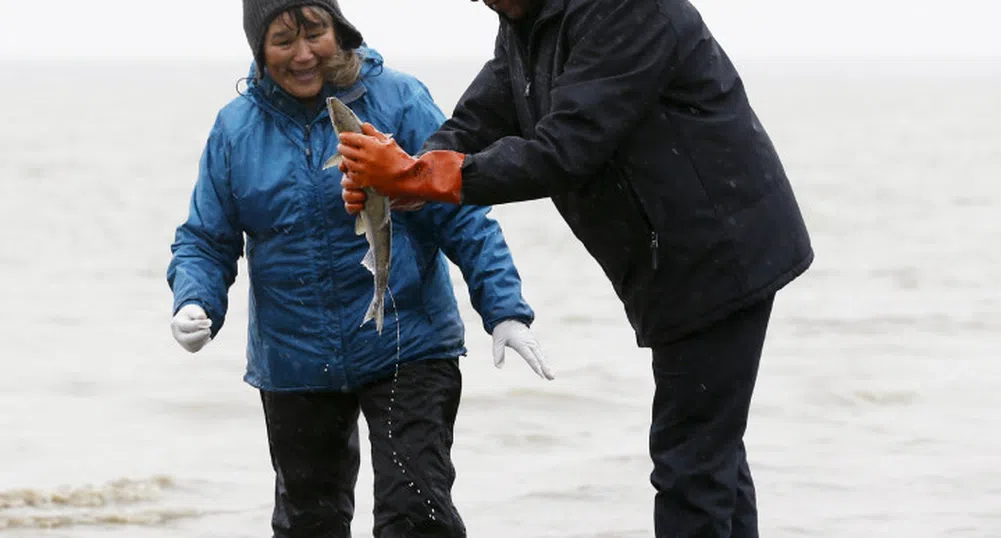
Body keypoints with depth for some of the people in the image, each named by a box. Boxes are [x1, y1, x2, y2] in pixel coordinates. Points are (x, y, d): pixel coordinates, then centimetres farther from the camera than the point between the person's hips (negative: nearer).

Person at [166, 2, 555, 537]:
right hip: (293, 366, 4)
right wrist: (193, 304, -14)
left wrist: (504, 309, -16)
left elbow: (463, 218, -7)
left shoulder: (398, 101, -8)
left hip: (408, 349, -3)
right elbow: (206, 240, 6)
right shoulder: (236, 127, 1)